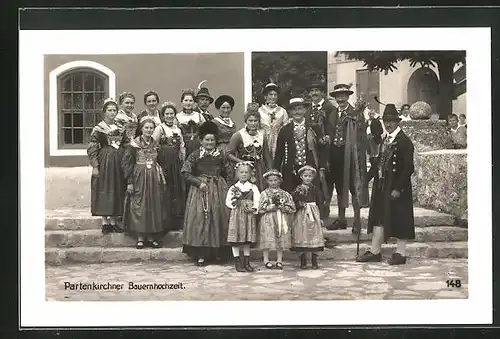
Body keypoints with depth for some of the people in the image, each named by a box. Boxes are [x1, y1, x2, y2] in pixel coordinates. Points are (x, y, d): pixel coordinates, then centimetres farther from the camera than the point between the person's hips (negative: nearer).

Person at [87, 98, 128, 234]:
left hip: (119, 162, 5)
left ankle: (113, 221, 15)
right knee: (104, 190, -1)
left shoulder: (120, 128, 10)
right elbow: (92, 149, -8)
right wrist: (95, 166, -14)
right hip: (104, 162, -5)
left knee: (118, 190, 6)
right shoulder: (98, 129, -5)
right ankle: (105, 222, 7)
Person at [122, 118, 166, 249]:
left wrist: (162, 181, 11)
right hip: (139, 178, -4)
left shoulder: (156, 145, 9)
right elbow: (126, 163, -5)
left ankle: (151, 236, 12)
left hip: (154, 178, 4)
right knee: (139, 206, -3)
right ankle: (140, 237, 3)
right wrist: (129, 181, -11)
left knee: (154, 206, 4)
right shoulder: (134, 144, -5)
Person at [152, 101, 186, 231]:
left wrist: (182, 161, 10)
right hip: (164, 163, -6)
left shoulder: (178, 129, 14)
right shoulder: (160, 128, -4)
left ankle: (177, 222, 15)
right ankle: (165, 222, 3)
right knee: (165, 190, -5)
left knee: (178, 189, 6)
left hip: (176, 163, 6)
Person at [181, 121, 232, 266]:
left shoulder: (219, 155, 7)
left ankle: (218, 252, 12)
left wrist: (218, 181, 2)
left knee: (219, 218, 3)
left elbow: (226, 173, 16)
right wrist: (199, 182, -13)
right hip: (200, 189, -3)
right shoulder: (195, 155, -3)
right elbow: (186, 173, -6)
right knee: (200, 219, -6)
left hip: (218, 189, 3)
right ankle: (201, 254, -1)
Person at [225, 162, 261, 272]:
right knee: (235, 239, -4)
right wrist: (233, 204, -13)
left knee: (248, 240, 4)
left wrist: (253, 208, -16)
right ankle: (237, 263, 4)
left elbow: (257, 201, 1)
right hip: (236, 215, -1)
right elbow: (228, 201, 6)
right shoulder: (233, 188, 7)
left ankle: (246, 262, 12)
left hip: (249, 215, 1)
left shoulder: (253, 187, 8)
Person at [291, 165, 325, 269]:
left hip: (313, 215, 1)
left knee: (314, 236, 0)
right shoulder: (297, 189, 2)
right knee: (301, 237, -1)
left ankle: (314, 261, 8)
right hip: (301, 216, -1)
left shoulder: (315, 189, 7)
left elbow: (320, 202, 6)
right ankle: (303, 262, 9)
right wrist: (299, 205, -20)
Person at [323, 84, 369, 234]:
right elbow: (328, 134, 16)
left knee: (354, 187, -1)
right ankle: (341, 219, 21)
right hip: (335, 153, 5)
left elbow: (361, 136, -10)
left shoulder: (356, 114, -4)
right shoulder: (331, 115, 12)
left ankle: (357, 220, 6)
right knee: (339, 187, 12)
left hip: (350, 155, -5)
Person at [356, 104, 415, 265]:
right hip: (383, 184, 8)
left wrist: (398, 188, -19)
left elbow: (408, 168, -16)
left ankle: (401, 253, 11)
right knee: (379, 217, 8)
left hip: (397, 187, -8)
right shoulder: (385, 140, 13)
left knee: (400, 219, 1)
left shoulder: (404, 141, -12)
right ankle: (375, 251, 14)